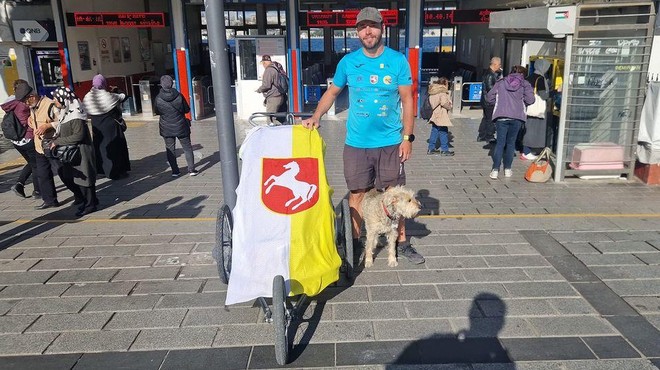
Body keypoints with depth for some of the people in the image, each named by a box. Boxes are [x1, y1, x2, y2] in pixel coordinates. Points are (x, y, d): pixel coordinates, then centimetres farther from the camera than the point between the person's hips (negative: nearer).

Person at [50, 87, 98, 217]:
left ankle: (90, 205, 10)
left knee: (83, 177, 0)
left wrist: (58, 141, -18)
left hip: (80, 151, -9)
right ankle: (88, 200, 27)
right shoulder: (65, 112, 8)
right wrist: (55, 140, 0)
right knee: (75, 178, 15)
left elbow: (78, 136, -23)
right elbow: (62, 130, 17)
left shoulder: (75, 115, -20)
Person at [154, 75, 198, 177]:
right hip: (181, 127, -1)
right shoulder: (178, 96, -13)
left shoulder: (158, 98, -10)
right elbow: (187, 109, -3)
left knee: (170, 150, 11)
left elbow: (157, 112, 4)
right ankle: (191, 169, 8)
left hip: (167, 129, 1)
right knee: (187, 148, 9)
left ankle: (175, 171, 11)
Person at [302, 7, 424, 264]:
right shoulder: (347, 62, 1)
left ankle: (401, 242, 25)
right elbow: (332, 92, 12)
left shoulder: (398, 61, -2)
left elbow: (407, 101, 0)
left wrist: (407, 137, -5)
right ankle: (354, 242, 24)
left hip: (390, 143, -1)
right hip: (356, 143, 1)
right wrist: (316, 116, -4)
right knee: (357, 194, 10)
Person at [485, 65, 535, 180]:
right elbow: (530, 99, -6)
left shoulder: (501, 82, 10)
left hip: (501, 117, 0)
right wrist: (521, 102, 14)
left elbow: (489, 97, 7)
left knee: (500, 142, 3)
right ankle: (507, 170, 15)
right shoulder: (524, 84, 6)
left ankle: (495, 170, -5)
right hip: (517, 117, 0)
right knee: (511, 143, 11)